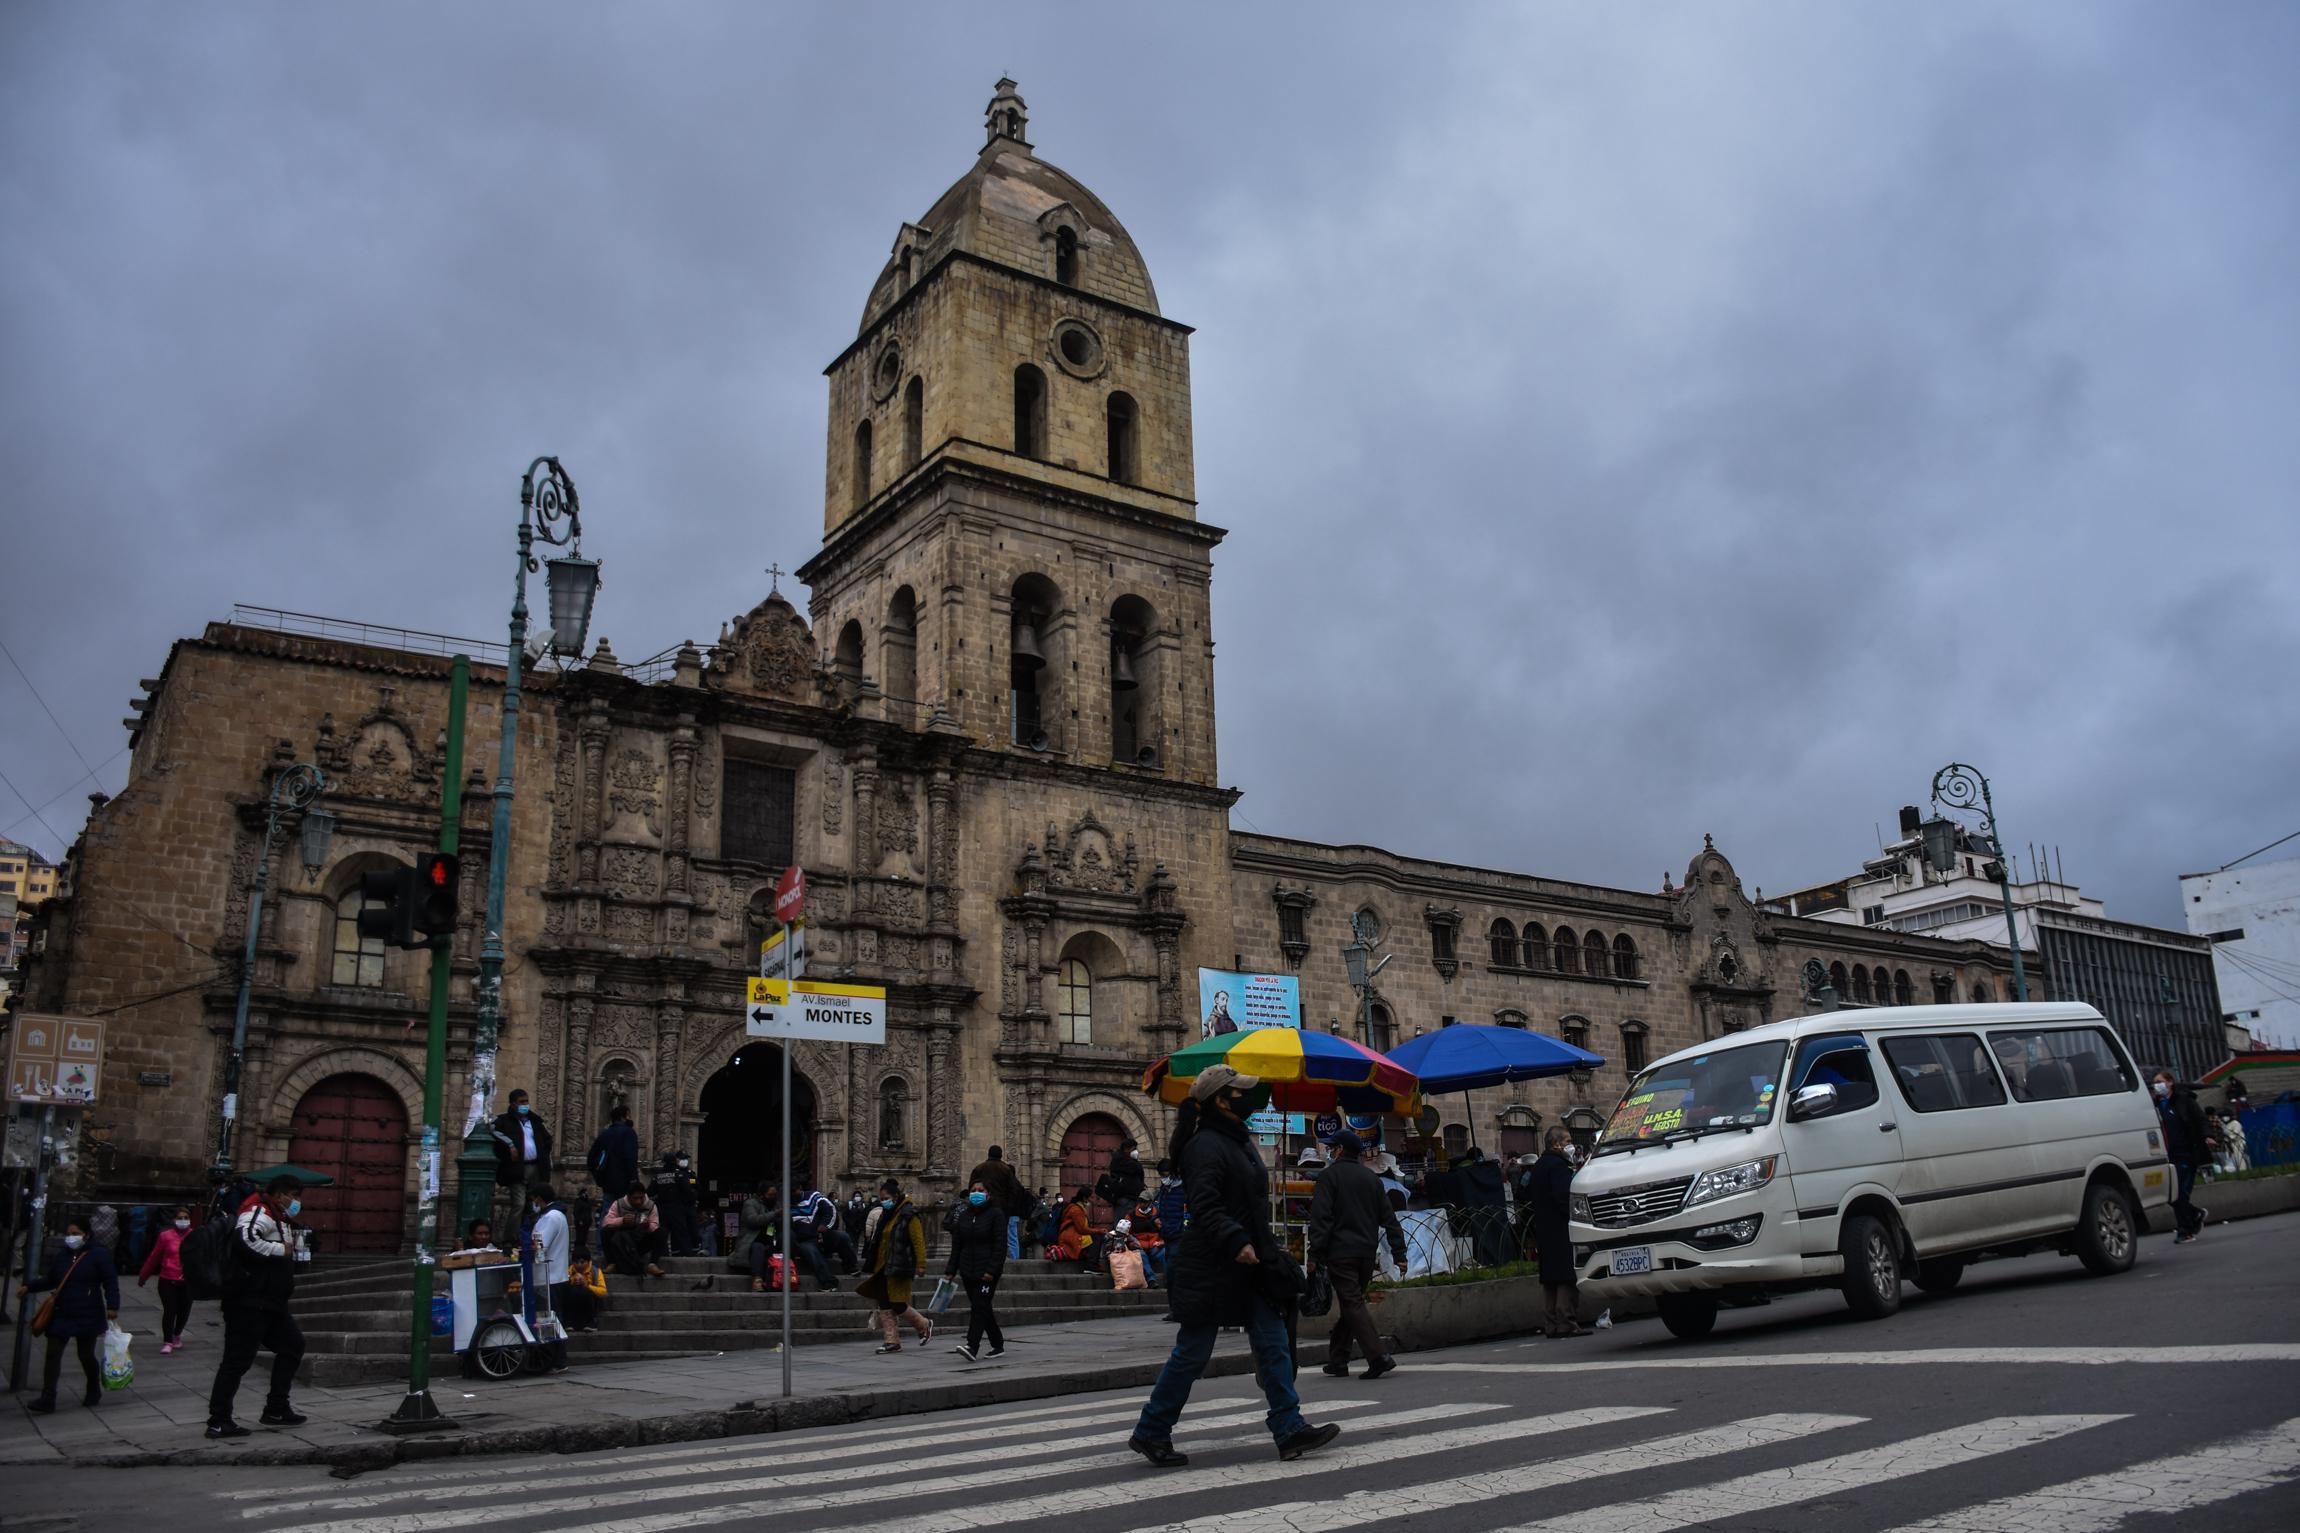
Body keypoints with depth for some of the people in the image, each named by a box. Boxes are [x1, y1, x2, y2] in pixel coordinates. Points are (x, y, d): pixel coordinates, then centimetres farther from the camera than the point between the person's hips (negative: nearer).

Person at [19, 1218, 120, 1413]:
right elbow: (50, 1279, 20)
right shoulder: (61, 1255, 5)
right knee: (52, 1353, -4)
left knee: (86, 1355, 8)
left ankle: (94, 1392, 28)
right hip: (61, 1314, 4)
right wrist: (29, 1287, 9)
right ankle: (47, 1399, -1)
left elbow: (110, 1281, -10)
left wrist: (112, 1306, -18)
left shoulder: (98, 1254, -9)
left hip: (88, 1316, -4)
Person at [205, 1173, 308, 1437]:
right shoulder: (261, 1212, -13)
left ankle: (276, 1410, 22)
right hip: (249, 1303, -11)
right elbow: (245, 1236, -33)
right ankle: (218, 1422, -3)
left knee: (293, 1344, 16)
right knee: (238, 1359, -8)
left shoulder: (280, 1220, 20)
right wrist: (280, 1249, -23)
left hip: (270, 1303, 11)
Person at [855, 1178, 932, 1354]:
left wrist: (920, 1266, -18)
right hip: (883, 1268, 8)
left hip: (899, 1269, -8)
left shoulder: (908, 1216, -11)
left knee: (898, 1305, -6)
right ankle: (892, 1341, 11)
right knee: (885, 1305, 5)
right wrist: (874, 1266, 19)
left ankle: (924, 1326, 15)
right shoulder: (884, 1214, 15)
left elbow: (918, 1242, -14)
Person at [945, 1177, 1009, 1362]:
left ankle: (972, 1347, -22)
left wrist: (992, 1270, -19)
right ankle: (998, 1345, 21)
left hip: (987, 1271, -6)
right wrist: (951, 1271, 9)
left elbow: (1000, 1245, -11)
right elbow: (956, 1245, 15)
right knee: (983, 1309, 11)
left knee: (979, 1307, -15)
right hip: (968, 1270, 7)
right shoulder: (964, 1216, 14)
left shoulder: (996, 1214, -5)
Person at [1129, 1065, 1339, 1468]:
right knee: (1191, 1354, 0)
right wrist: (1236, 1243, -32)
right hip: (1210, 1271, -9)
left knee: (1274, 1345, 5)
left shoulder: (1239, 1141, 15)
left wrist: (1268, 1249, 22)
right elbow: (1204, 1208, -25)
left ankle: (1290, 1429, 8)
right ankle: (1151, 1433, 13)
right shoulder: (1206, 1146, -16)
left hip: (1248, 1268, 9)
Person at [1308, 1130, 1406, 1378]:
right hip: (1366, 1253, 6)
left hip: (1340, 1253, -6)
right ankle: (1337, 1360, 18)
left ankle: (1377, 1356, -19)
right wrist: (1399, 1253, 13)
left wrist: (1314, 1255, -11)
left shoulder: (1330, 1175, -3)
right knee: (1349, 1305, 14)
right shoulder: (1372, 1178, 15)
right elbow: (1389, 1219, 13)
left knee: (1353, 1305, -7)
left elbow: (1320, 1218, -11)